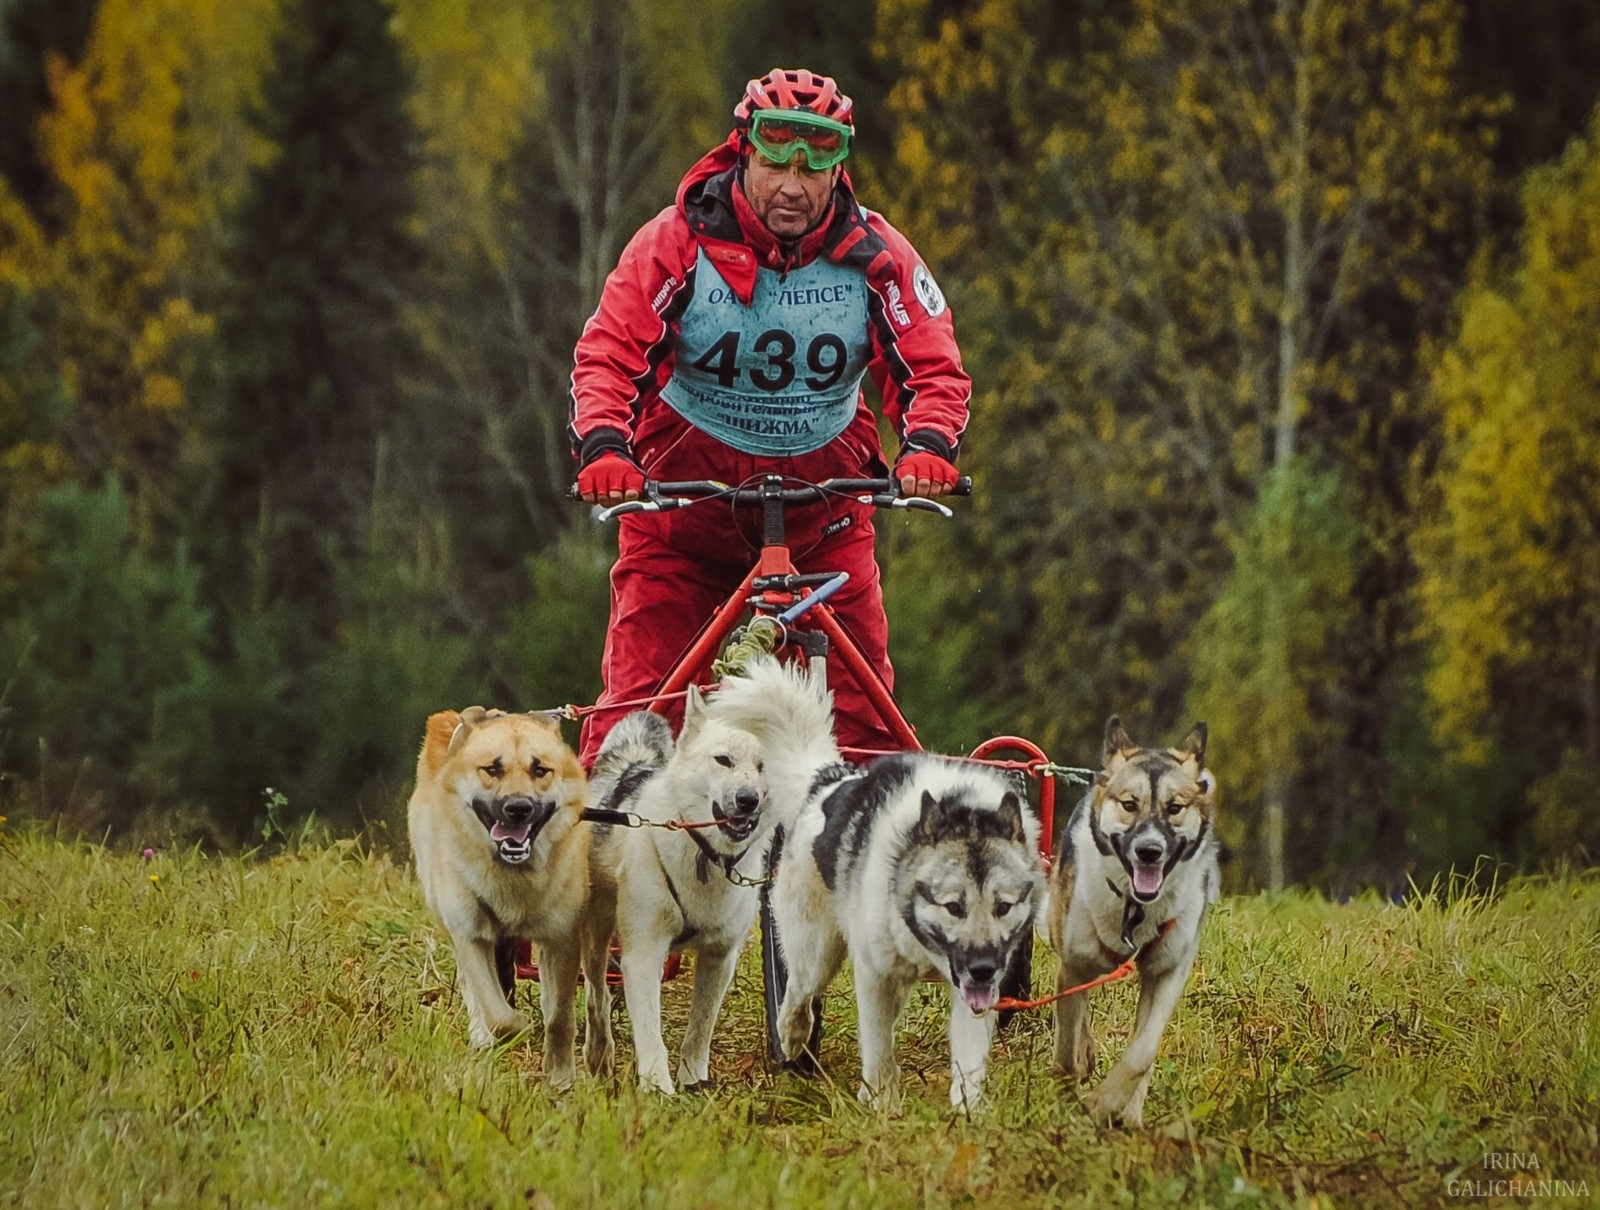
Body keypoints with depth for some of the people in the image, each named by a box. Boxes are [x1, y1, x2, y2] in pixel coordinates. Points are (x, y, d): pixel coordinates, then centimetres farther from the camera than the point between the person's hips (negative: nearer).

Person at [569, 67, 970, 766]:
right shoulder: (680, 242, -11)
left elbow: (932, 368, -6)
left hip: (823, 495, 1)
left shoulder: (875, 256, -6)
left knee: (860, 703, -5)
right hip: (682, 486, -1)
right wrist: (602, 446, -33)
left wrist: (928, 445, -28)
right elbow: (608, 354, -14)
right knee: (638, 693, -9)